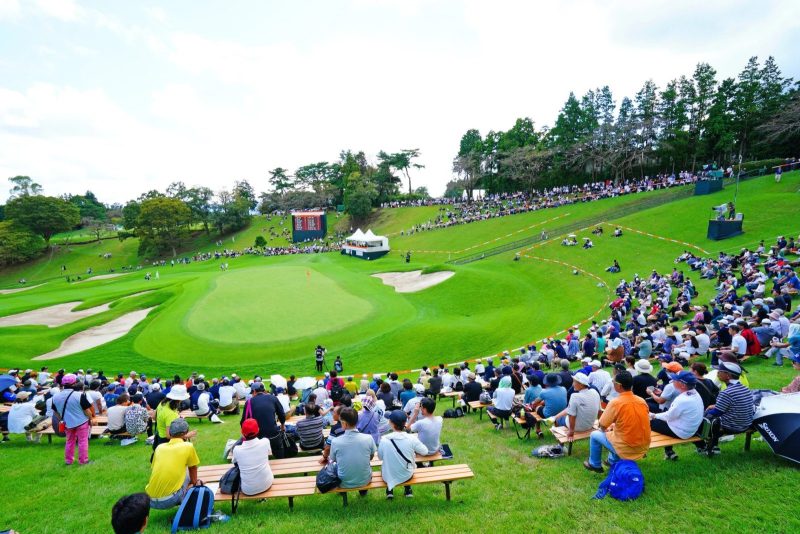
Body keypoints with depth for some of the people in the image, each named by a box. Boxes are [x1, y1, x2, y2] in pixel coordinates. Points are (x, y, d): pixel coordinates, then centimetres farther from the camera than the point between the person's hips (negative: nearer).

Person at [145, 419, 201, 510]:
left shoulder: (160, 447, 12)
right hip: (169, 500, -5)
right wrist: (195, 483, 37)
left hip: (150, 500, 5)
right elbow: (193, 470, 16)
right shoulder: (188, 447, -1)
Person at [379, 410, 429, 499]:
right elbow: (425, 452, -5)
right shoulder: (411, 438, -20)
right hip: (406, 475, 0)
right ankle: (408, 490, 36)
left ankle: (389, 490, 28)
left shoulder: (384, 440, -21)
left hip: (388, 476, 0)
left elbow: (380, 457, -5)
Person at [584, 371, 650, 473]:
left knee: (595, 435, 15)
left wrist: (607, 429, 13)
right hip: (643, 448, 6)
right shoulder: (642, 401, -2)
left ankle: (595, 465, 30)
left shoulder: (615, 402, -19)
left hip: (626, 450, -6)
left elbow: (602, 427, -10)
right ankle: (613, 461, 42)